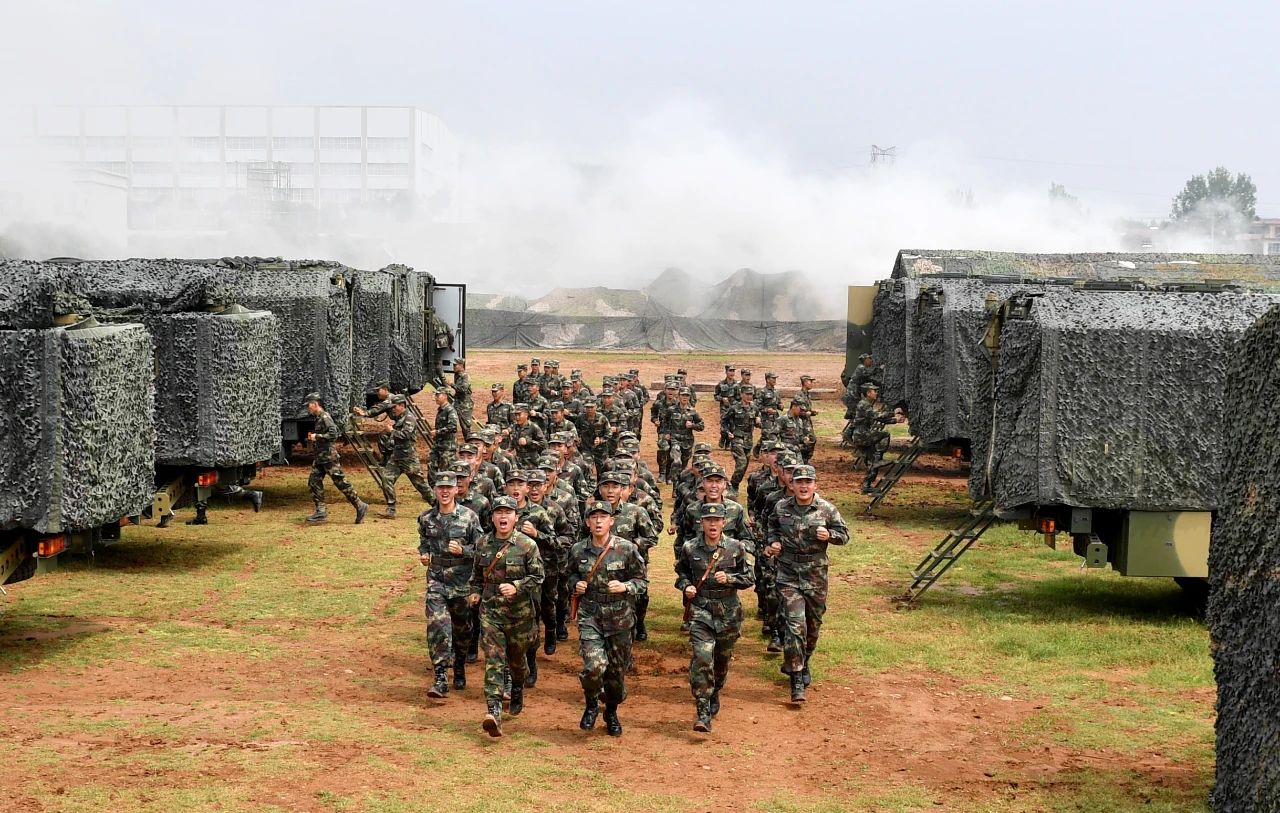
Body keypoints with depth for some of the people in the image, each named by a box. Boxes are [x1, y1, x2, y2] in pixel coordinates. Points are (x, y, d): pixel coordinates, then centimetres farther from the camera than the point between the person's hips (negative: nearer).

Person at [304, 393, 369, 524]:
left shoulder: (325, 417, -14)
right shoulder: (318, 418, 15)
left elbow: (333, 434, -25)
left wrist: (317, 436, -18)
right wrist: (313, 438, 12)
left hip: (329, 456, -10)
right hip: (320, 457, 10)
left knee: (341, 483, -8)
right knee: (314, 482, 5)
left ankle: (360, 506, -2)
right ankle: (321, 511, 6)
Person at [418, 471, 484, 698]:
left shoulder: (469, 516, -6)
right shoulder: (426, 518, 2)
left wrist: (462, 550, -19)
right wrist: (423, 554, 0)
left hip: (462, 580, -1)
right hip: (436, 579, 1)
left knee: (462, 628, 13)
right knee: (437, 624, -14)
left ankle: (459, 668, 38)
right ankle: (441, 678, -14)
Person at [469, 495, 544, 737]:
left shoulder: (527, 545, -8)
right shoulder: (483, 544, 4)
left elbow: (538, 576, -7)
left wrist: (517, 587, -20)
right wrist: (475, 591, 9)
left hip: (519, 612, -1)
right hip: (490, 610, 1)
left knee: (516, 658, 17)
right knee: (493, 660, -10)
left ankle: (518, 691, 49)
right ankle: (494, 712, -19)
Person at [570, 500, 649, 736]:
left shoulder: (627, 549, -6)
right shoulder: (578, 550, 0)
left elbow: (643, 581, 0)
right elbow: (571, 574, 19)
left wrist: (625, 587, -18)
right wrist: (576, 585, -2)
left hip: (619, 617, 0)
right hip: (589, 616, 0)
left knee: (617, 670, 11)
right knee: (594, 665, -18)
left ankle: (612, 712, 36)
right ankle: (591, 705, 11)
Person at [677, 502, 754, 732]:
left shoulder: (736, 547, -2)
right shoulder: (690, 548, -1)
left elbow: (748, 579, 3)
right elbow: (681, 573, 15)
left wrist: (728, 579, -14)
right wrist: (686, 586, -5)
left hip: (728, 611, 2)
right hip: (700, 610, -1)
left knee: (722, 658, 16)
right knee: (702, 657, -17)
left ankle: (714, 694, 47)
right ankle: (703, 714, -16)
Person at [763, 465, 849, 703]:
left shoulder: (827, 510, -4)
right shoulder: (781, 507, 0)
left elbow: (845, 534, 5)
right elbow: (773, 525, 21)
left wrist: (829, 535, -15)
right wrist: (773, 542, 2)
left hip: (816, 575, 1)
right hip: (789, 575, -1)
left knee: (813, 625, 14)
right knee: (794, 625, -12)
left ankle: (802, 664, 41)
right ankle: (797, 682, -12)